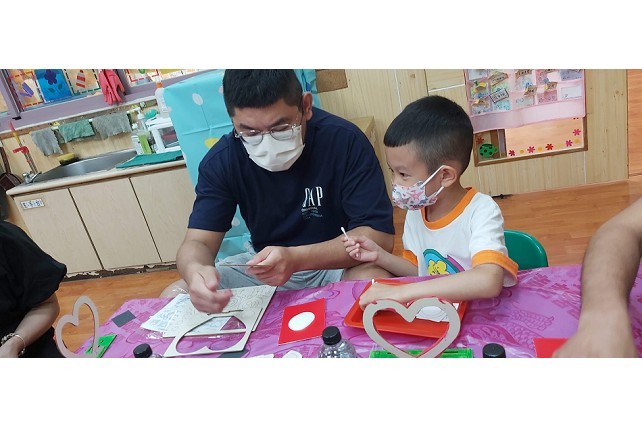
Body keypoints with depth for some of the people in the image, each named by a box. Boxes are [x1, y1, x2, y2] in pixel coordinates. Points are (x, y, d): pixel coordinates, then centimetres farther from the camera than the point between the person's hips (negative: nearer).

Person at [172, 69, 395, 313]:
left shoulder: (345, 141, -21)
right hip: (263, 263, 3)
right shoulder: (221, 161, -11)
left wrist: (296, 258, -37)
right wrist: (194, 271, -38)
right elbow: (198, 241, -12)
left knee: (374, 281, -34)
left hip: (338, 263, -2)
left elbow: (379, 236, -22)